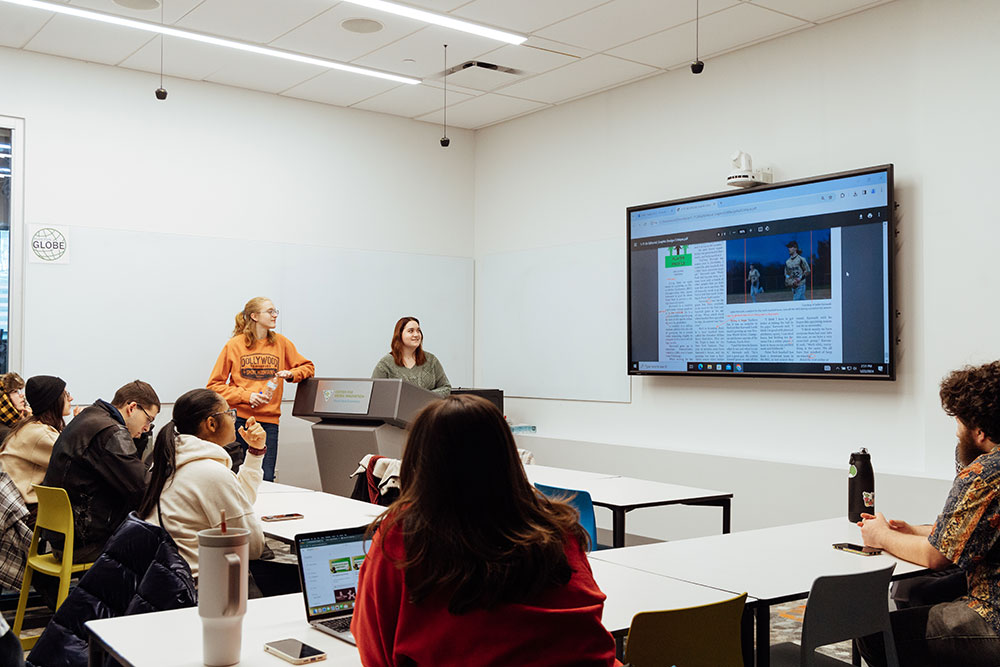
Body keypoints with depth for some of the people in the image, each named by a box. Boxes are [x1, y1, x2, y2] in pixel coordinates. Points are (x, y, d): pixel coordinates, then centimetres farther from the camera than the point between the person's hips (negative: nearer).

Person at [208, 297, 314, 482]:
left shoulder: (281, 343, 9)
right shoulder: (234, 345, 2)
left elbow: (308, 367, 19)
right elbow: (214, 385, 2)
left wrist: (290, 374, -2)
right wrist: (246, 395, -11)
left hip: (269, 421, 2)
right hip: (239, 418, -1)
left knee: (266, 479, -6)